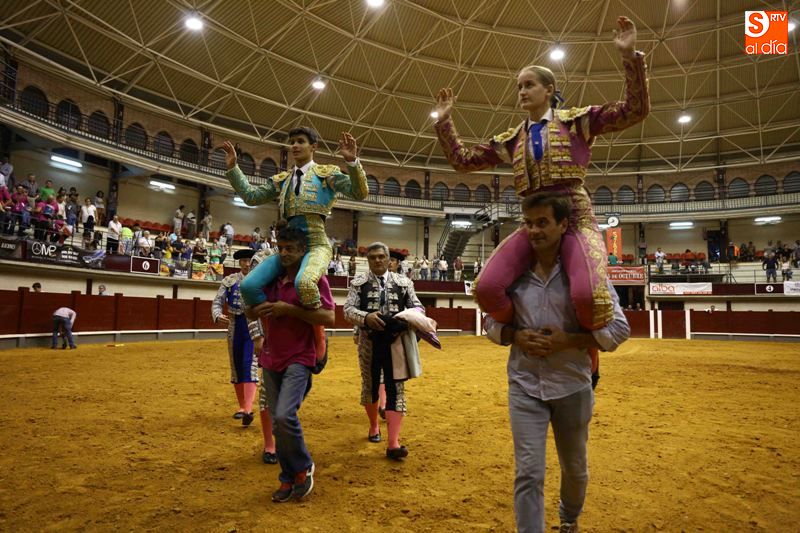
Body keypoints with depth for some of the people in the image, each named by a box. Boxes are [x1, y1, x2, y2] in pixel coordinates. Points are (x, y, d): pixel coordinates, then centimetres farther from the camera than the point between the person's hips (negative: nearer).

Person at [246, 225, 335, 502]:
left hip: (299, 358, -6)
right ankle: (288, 479, 25)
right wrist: (261, 308, -8)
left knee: (285, 415, -20)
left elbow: (329, 317, -16)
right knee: (277, 423, 10)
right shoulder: (272, 279, 10)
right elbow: (250, 313, 17)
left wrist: (290, 309, -20)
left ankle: (303, 468, 6)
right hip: (271, 358, 6)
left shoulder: (315, 278, -7)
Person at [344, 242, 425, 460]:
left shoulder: (403, 282, 2)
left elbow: (419, 307, 4)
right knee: (369, 386, 16)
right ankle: (374, 426, 43)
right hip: (369, 343, 0)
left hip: (395, 342, 0)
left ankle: (393, 444, -1)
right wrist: (366, 317, -29)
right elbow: (348, 309, -9)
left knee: (396, 389, -4)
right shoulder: (359, 282, -1)